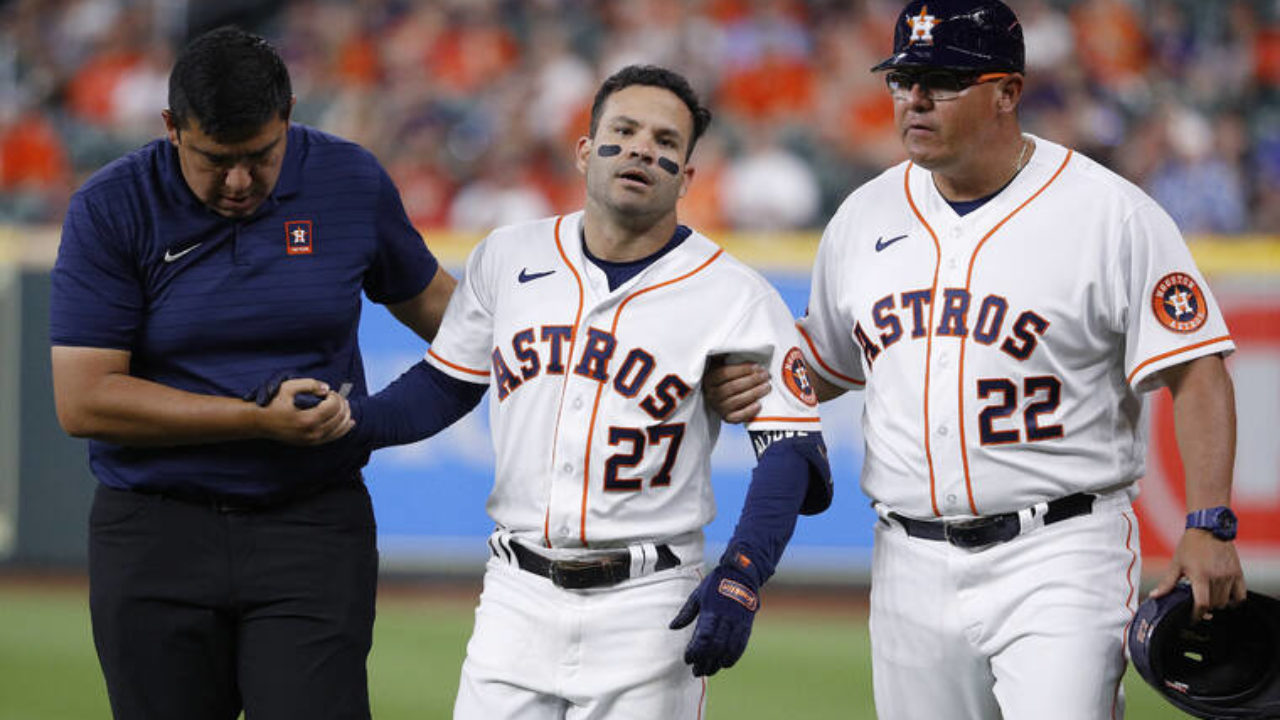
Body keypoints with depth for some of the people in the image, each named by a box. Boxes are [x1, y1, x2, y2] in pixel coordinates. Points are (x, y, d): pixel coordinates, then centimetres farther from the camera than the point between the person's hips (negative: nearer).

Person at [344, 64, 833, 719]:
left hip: (649, 609, -3)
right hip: (518, 596, 3)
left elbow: (790, 447, -8)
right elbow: (445, 386, 16)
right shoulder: (508, 259, 7)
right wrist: (346, 421, -4)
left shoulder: (736, 299, -4)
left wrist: (740, 580, -22)